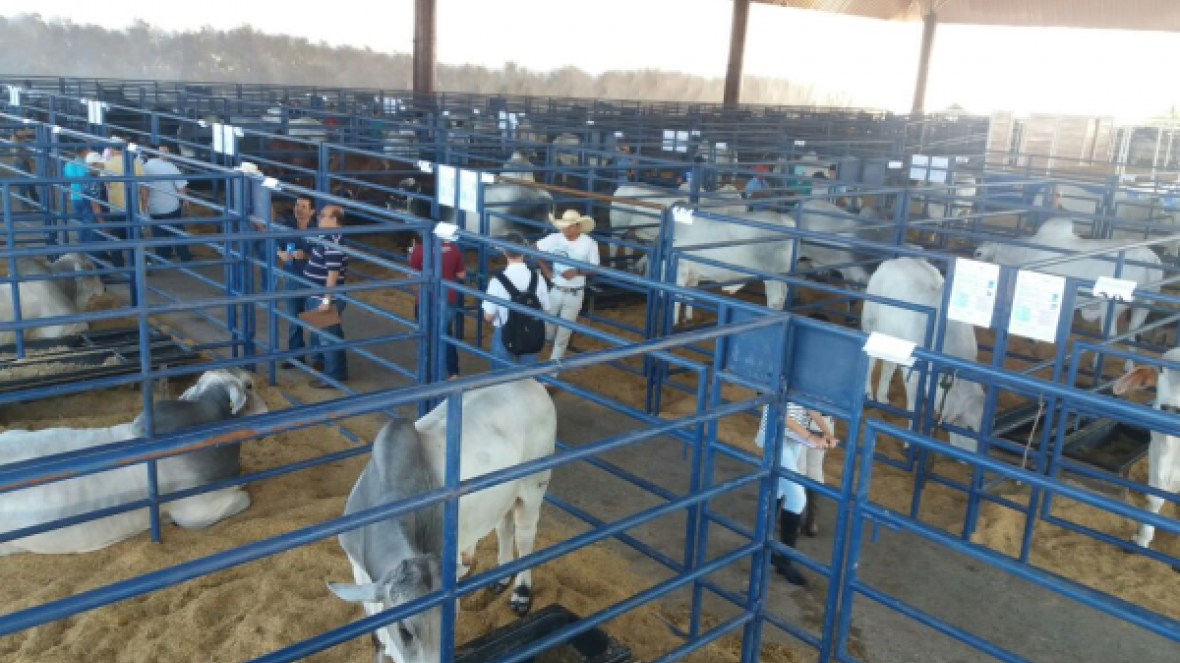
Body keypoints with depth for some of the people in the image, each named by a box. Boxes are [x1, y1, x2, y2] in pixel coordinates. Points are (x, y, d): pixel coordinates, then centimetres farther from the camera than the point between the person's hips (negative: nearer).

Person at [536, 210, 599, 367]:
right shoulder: (554, 239, -10)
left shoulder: (589, 243, -14)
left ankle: (554, 362, 26)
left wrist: (577, 272, -24)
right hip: (554, 290, 1)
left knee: (564, 331, 9)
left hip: (574, 294, -1)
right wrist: (546, 271, -4)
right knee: (547, 325, 10)